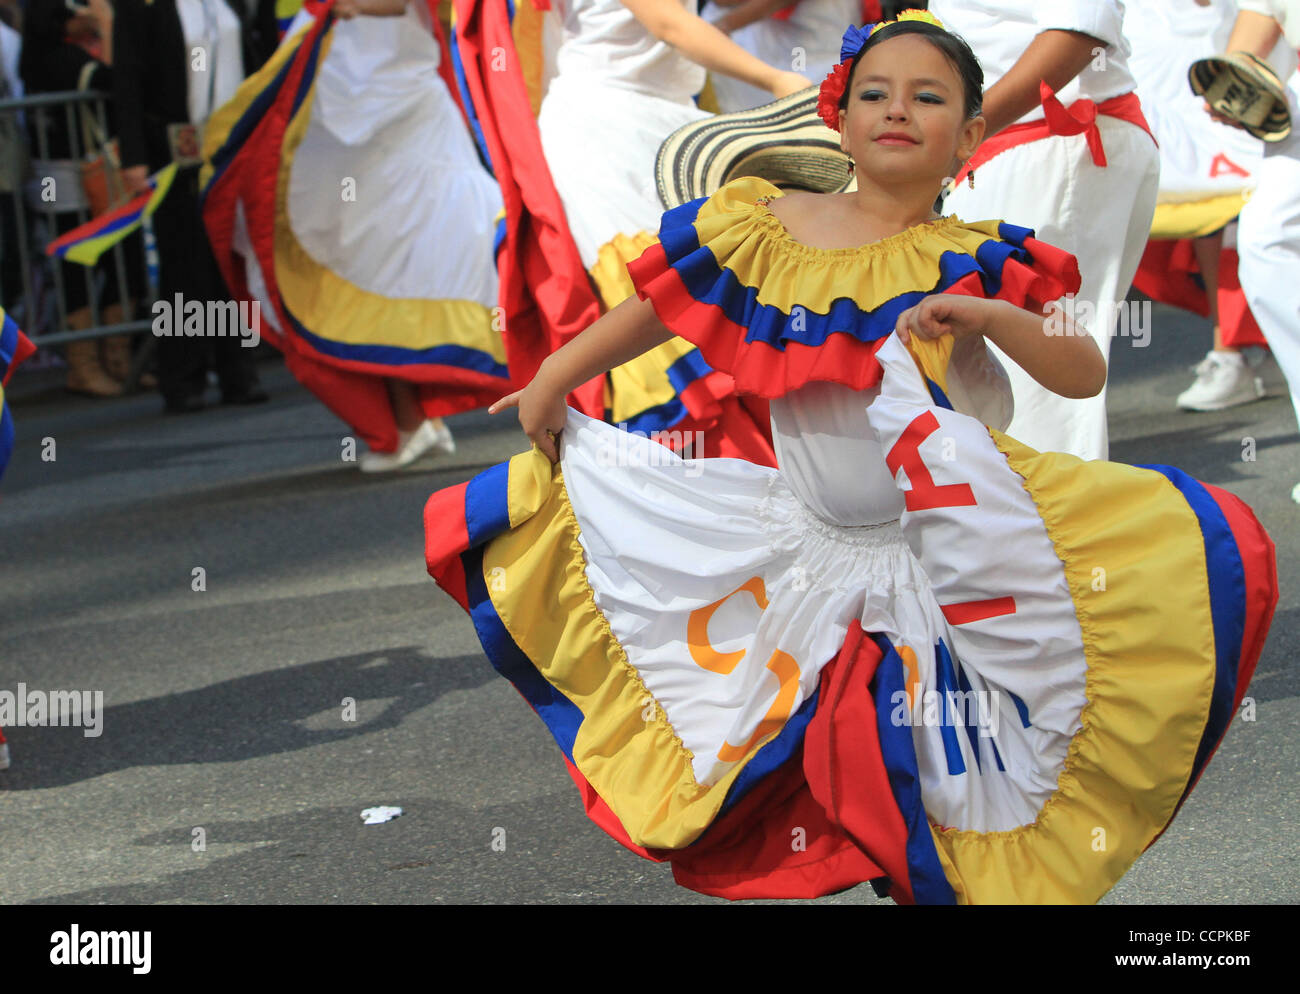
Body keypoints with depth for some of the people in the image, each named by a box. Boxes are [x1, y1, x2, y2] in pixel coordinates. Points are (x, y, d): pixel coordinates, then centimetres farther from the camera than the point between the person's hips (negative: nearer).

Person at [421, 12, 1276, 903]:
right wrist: (551, 384, 7)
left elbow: (1085, 375, -12)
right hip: (810, 543, 2)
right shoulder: (760, 229, 2)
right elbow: (650, 312, 12)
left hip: (966, 538, -2)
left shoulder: (976, 263, -4)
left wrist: (986, 314, -27)